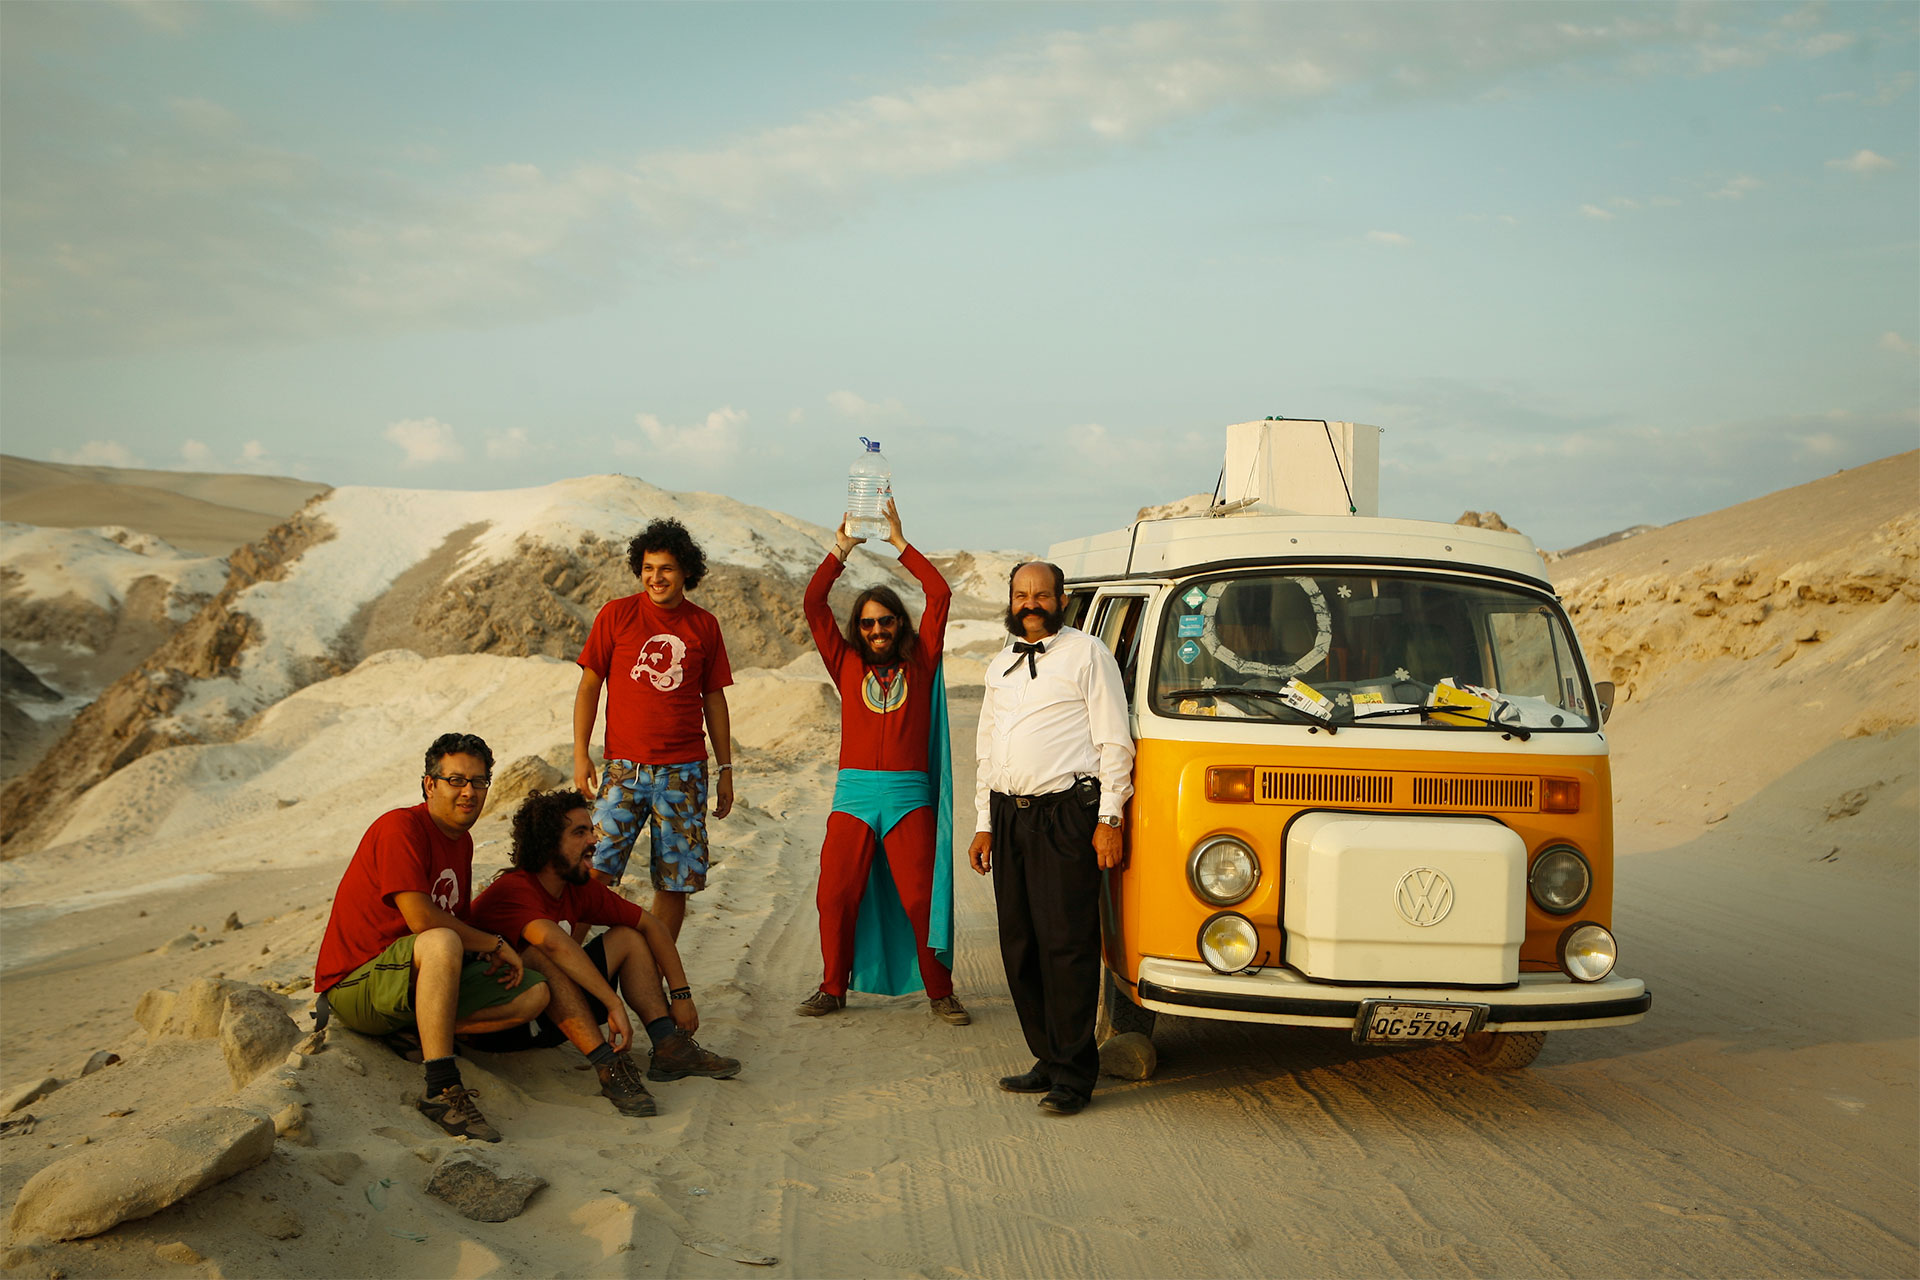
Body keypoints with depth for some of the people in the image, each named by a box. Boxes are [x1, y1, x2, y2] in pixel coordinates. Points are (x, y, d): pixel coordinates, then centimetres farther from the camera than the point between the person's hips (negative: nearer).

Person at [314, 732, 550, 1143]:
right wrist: (495, 944, -14)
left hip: (417, 982, 8)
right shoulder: (401, 827, -16)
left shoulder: (462, 841, 12)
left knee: (534, 992, -6)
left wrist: (492, 957, -5)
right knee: (442, 944, -39)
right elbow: (421, 918, -25)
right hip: (354, 982, -8)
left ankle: (411, 1033, -9)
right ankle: (442, 1090, -38)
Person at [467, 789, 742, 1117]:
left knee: (628, 937, 2)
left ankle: (668, 1046, -12)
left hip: (548, 1021, 8)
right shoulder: (511, 891, -24)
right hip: (493, 1024, -8)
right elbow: (552, 941, -43)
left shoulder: (580, 888, 1)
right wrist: (614, 1004, -45)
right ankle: (609, 1066, -38)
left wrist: (681, 995, -3)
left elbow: (651, 926, 6)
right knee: (541, 957, -35)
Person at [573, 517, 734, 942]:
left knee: (676, 881, 2)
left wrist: (725, 769, 11)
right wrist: (580, 755, -2)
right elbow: (589, 686, 6)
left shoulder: (704, 626, 7)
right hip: (625, 767, -1)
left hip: (684, 771, 2)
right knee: (594, 871, -11)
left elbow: (714, 700, 13)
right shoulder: (616, 615, 3)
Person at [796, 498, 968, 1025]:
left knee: (921, 897, -4)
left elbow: (940, 595, 2)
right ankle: (834, 988, 14)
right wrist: (841, 549, 3)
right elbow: (813, 605, 6)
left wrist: (900, 543, 4)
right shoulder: (847, 664, 12)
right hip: (854, 793, 2)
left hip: (910, 795, -2)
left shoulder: (919, 663, 9)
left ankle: (940, 992, 6)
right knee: (836, 896, 1)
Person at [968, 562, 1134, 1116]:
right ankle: (1048, 1059, 19)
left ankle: (1073, 1074, 0)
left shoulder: (1087, 655, 0)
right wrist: (984, 824, 19)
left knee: (1066, 944, -7)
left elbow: (1114, 742, -4)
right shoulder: (1000, 667, 20)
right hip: (1008, 815, 7)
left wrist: (1108, 819, -11)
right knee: (1019, 946, 8)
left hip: (1065, 812, -7)